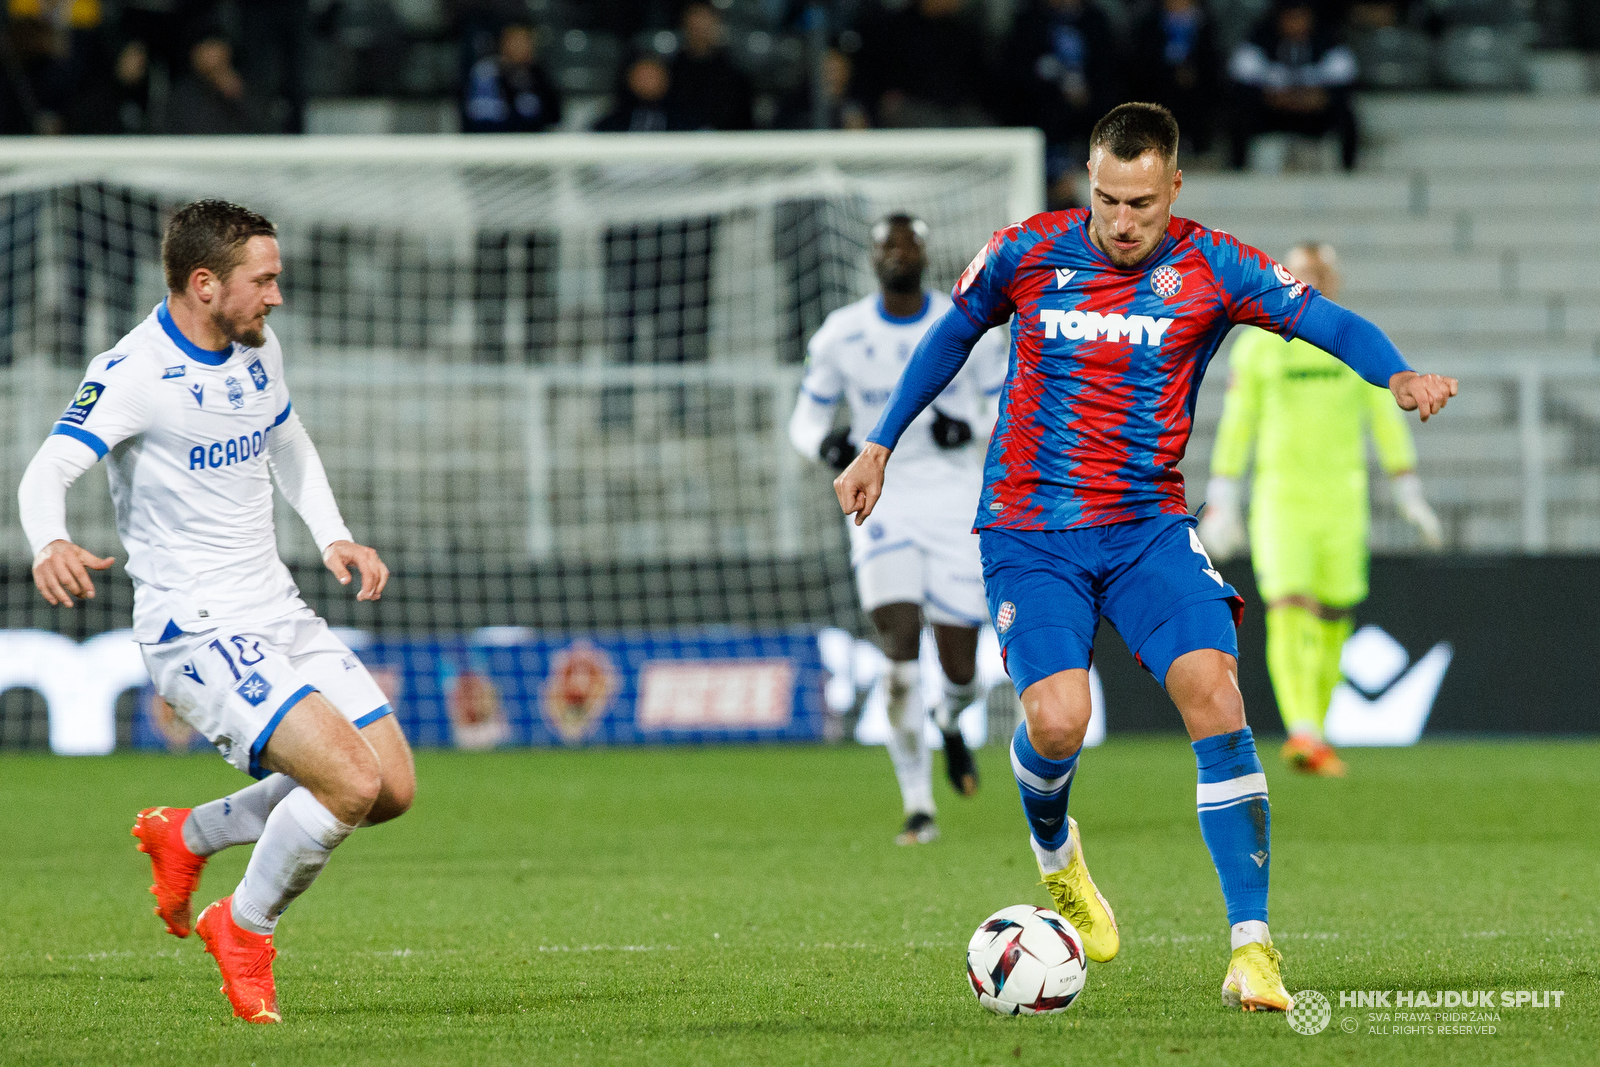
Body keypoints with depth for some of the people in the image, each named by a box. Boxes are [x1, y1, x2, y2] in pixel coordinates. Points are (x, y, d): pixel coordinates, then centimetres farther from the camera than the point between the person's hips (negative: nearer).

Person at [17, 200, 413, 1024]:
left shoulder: (257, 349, 8)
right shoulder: (134, 372, -17)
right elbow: (49, 469, -29)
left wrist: (333, 536, 14)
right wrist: (50, 543, -50)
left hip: (278, 611, 8)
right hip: (196, 630, -8)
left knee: (394, 788, 5)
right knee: (350, 781, -22)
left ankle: (188, 837, 24)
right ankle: (244, 930, 3)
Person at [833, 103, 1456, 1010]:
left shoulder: (1209, 269, -3)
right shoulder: (1029, 254, -1)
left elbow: (1326, 320, -13)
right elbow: (953, 336, 16)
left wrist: (1398, 375, -33)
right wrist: (880, 448, 19)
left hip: (1149, 525, 0)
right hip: (1029, 535, 0)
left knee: (1212, 688, -21)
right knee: (1057, 720, -20)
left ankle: (1253, 946, -19)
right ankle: (1056, 854, 18)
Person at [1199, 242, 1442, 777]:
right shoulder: (1257, 345, 2)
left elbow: (1387, 422, 9)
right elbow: (1235, 426, 5)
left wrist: (1410, 494, 5)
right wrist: (1220, 502, 3)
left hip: (1342, 502, 2)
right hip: (1278, 498, -2)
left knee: (1332, 620, 6)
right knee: (1289, 612, -19)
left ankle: (1311, 738, 20)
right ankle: (1302, 731, -33)